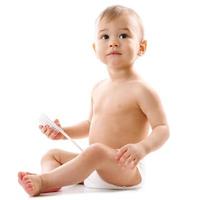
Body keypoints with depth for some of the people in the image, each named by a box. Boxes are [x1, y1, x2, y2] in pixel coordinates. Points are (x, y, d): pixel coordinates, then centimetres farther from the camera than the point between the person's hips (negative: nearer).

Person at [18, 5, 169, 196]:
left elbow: (162, 129, -15)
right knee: (52, 154, 9)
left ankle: (45, 181, -26)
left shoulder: (141, 90, -12)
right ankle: (51, 183, -22)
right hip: (95, 166, 8)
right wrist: (63, 132, 13)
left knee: (96, 151, -36)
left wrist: (142, 147, -33)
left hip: (125, 169, -8)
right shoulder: (98, 89, 13)